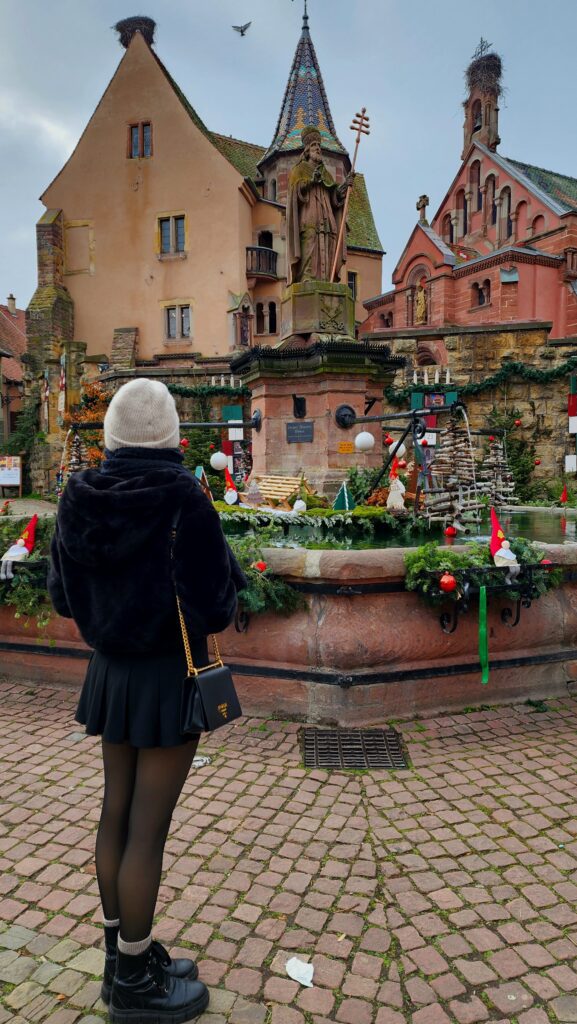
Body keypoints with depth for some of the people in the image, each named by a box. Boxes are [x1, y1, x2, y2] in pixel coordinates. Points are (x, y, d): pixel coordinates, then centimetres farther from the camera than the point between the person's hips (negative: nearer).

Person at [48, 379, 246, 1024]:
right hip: (169, 677, -6)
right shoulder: (181, 498, -19)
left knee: (116, 814, 17)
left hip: (111, 673, 6)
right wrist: (227, 575, 6)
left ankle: (122, 956, 36)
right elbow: (217, 605, -15)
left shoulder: (78, 499, -3)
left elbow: (63, 596, 7)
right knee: (148, 829, 6)